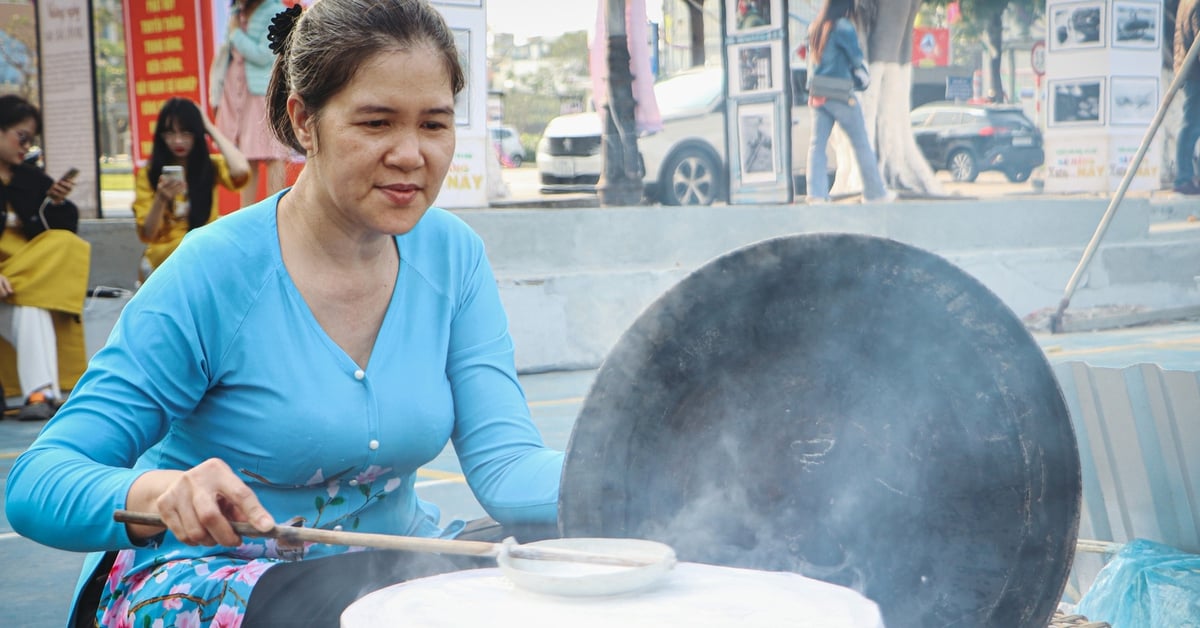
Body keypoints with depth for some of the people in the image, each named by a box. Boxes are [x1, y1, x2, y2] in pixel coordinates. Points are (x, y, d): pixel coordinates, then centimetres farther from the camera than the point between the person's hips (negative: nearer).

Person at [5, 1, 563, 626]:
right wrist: (155, 495, -41)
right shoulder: (215, 272, -17)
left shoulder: (451, 255, -2)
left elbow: (505, 462, -10)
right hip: (205, 577, -5)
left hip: (383, 560, 5)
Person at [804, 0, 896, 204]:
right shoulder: (843, 27, -11)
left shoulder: (815, 27, 9)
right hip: (839, 94, -6)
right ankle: (874, 191, 14)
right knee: (861, 143, 6)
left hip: (817, 94, 6)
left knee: (817, 144, 0)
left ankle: (816, 193, -12)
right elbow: (857, 58, -7)